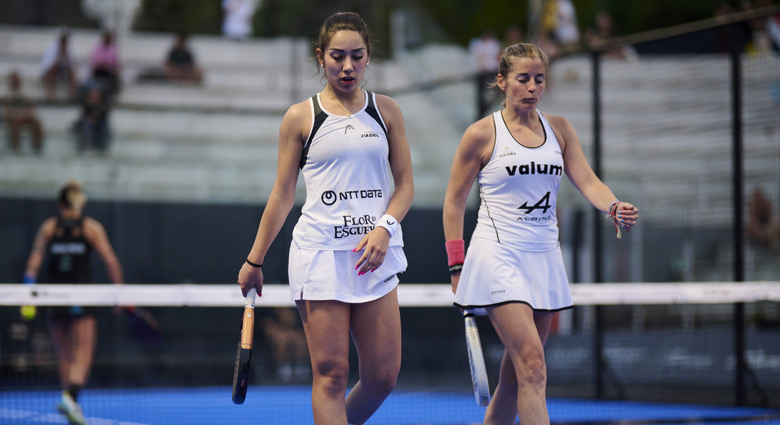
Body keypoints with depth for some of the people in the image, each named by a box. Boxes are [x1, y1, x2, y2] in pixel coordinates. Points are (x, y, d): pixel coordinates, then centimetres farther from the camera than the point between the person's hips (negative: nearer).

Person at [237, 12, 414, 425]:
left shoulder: (386, 111, 10)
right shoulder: (300, 117, 4)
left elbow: (405, 184, 11)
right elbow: (282, 195, 8)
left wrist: (384, 227, -8)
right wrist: (254, 261, 8)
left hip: (374, 253, 3)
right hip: (319, 252, -2)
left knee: (382, 375, -1)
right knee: (330, 374, -7)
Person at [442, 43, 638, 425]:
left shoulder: (559, 129, 10)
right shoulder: (481, 134, -3)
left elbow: (587, 181, 1)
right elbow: (454, 203, 2)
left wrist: (615, 207, -20)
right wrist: (456, 268, -2)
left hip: (544, 257, 5)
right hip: (498, 257, -5)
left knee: (515, 376, 8)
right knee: (533, 368, -17)